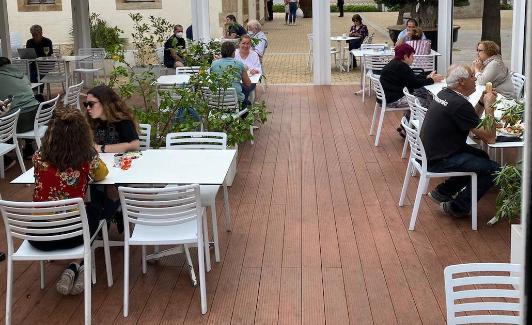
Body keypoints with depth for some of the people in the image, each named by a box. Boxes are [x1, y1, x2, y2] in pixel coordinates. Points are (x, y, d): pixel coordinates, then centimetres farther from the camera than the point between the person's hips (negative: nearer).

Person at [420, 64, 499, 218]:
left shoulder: (444, 94, 6)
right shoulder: (459, 104, -24)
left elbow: (471, 122, 19)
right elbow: (489, 138, -19)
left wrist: (482, 103, 5)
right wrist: (489, 106, -11)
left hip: (430, 152, 10)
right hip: (438, 161, -10)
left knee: (482, 157, 23)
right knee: (493, 169, -9)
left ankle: (443, 191, 23)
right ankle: (458, 207, 5)